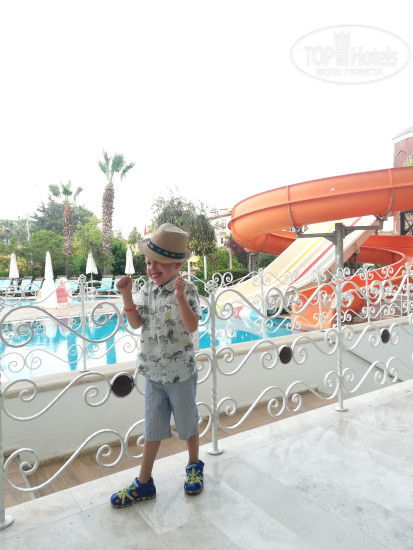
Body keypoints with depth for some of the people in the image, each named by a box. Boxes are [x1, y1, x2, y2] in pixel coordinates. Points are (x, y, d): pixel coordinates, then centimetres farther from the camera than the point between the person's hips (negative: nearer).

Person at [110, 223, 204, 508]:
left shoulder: (187, 289, -16)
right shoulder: (147, 288, 0)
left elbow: (192, 326, -26)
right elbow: (136, 323, 0)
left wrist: (180, 297, -40)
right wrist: (127, 296, -13)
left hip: (180, 373, -4)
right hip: (153, 371, 5)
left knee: (188, 425, 17)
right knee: (153, 429, 17)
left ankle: (194, 466, 43)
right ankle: (144, 483, 31)